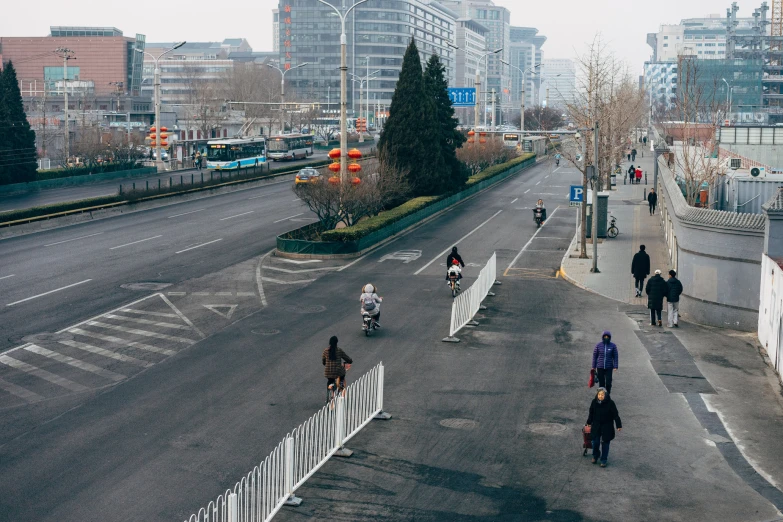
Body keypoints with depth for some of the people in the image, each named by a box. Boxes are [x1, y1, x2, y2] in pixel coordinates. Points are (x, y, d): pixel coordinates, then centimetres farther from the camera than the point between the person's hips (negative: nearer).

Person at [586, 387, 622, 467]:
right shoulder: (594, 402, -10)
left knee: (605, 443, 6)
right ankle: (595, 456, 34)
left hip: (607, 427, -2)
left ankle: (603, 460, 21)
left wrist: (619, 425, -8)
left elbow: (615, 415, -10)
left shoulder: (610, 403, -18)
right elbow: (591, 413, 6)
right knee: (595, 442, 9)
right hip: (596, 426, 2)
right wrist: (588, 423, 17)